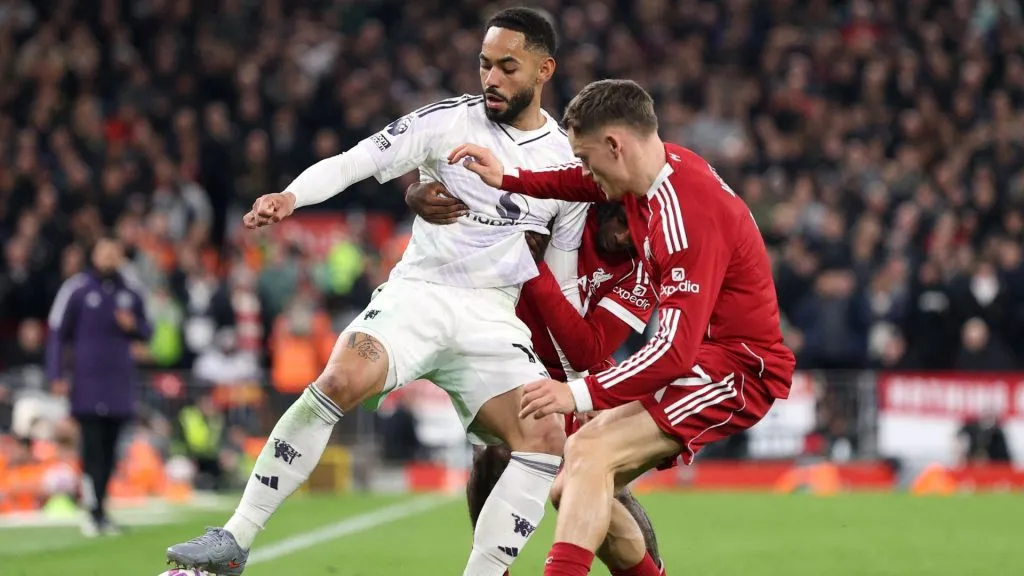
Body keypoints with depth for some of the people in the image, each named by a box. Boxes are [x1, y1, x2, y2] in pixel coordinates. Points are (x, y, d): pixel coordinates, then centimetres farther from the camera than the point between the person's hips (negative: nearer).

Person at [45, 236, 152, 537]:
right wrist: (56, 374, -7)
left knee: (109, 449, 6)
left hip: (120, 384, 4)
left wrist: (133, 327, -7)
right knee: (92, 447, -9)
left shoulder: (132, 290, 8)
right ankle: (95, 513, -11)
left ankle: (100, 503, 14)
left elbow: (146, 331, 17)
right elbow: (57, 332, 0)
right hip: (87, 381, -4)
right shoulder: (76, 288, -2)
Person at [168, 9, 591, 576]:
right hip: (417, 291, -3)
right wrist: (291, 196, -29)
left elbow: (564, 280, 15)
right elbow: (358, 160, -10)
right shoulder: (450, 121, 0)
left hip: (493, 318, 3)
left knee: (547, 438, -22)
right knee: (340, 381, -30)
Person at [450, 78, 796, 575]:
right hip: (706, 354, 10)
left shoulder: (687, 218, -25)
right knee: (573, 491, 9)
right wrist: (505, 178, 13)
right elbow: (582, 184, 25)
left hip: (738, 367, -10)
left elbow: (677, 350, -29)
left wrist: (582, 394, -29)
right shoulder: (666, 166, 1)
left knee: (588, 452, -27)